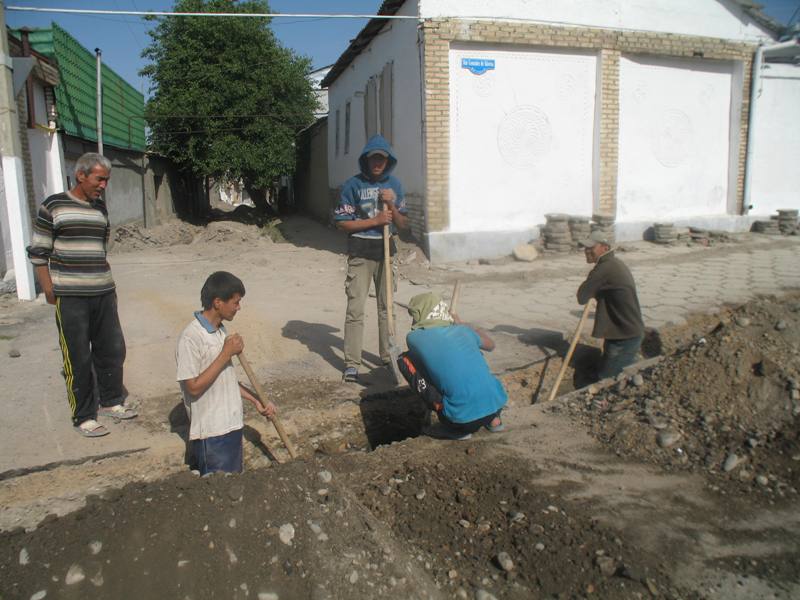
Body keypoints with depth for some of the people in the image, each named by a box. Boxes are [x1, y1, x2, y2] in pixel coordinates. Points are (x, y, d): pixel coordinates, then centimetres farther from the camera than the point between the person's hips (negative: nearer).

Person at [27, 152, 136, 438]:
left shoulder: (100, 207, 10)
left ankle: (111, 401, 31)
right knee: (78, 358, 1)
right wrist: (49, 291, -6)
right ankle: (83, 417, 13)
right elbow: (37, 253, -3)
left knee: (112, 350, 13)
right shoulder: (53, 206, -5)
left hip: (104, 292, 6)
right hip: (70, 296, -5)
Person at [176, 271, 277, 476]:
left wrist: (256, 401, 10)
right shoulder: (191, 338, -20)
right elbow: (194, 387, -21)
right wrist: (226, 353, -22)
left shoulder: (220, 331, 8)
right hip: (211, 434, -8)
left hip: (231, 426, 8)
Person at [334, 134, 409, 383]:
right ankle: (352, 364, 0)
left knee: (386, 306, 12)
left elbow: (403, 224, 7)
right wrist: (375, 220, -16)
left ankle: (388, 355, 25)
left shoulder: (394, 184, 6)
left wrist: (391, 206, -11)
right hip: (360, 252, -4)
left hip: (386, 250, 4)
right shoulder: (353, 185, -5)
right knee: (355, 308, -6)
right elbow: (342, 222, -8)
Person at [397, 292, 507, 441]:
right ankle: (494, 420, 23)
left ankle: (454, 428, 7)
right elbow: (490, 345, 32)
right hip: (497, 404, 5)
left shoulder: (414, 337, 0)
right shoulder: (461, 330, 11)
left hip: (465, 419, -5)